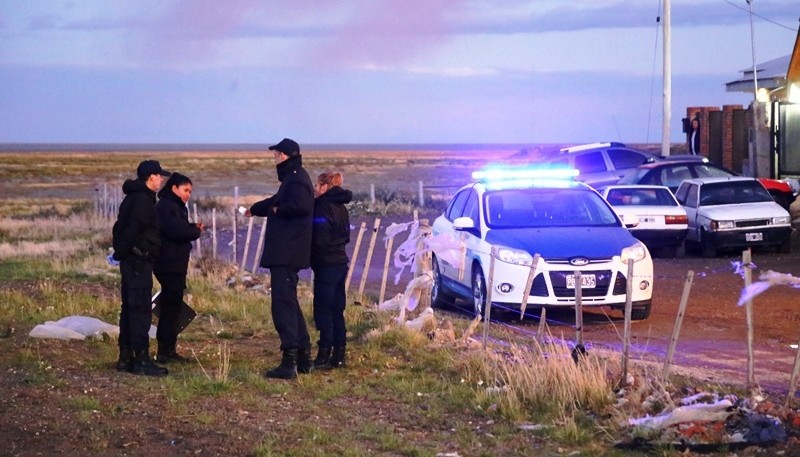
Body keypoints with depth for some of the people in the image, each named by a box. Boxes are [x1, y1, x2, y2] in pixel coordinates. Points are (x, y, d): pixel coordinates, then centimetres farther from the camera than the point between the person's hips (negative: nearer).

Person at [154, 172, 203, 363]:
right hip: (169, 264, -10)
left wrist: (193, 228, -2)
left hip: (176, 264, 10)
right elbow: (176, 231, -22)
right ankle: (164, 351, -6)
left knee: (172, 306, 12)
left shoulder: (177, 207, 20)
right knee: (170, 306, -8)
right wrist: (196, 231, -7)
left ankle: (168, 349, 17)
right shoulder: (165, 206, -12)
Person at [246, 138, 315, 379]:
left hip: (286, 253, -11)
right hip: (286, 252, 11)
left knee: (283, 303, -13)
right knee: (289, 302, 16)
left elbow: (300, 205, -33)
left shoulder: (296, 179, -13)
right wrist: (254, 209, 54)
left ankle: (289, 362, -17)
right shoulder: (293, 178, 20)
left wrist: (277, 209, -15)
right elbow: (277, 201, 39)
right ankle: (303, 357, 21)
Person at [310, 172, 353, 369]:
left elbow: (319, 239, -19)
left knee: (323, 309, -6)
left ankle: (324, 355, -7)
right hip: (340, 262, 9)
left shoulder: (323, 207, -15)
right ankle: (339, 355, 13)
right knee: (337, 309, 11)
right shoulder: (341, 208, 14)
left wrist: (310, 257, -5)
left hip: (326, 264, -9)